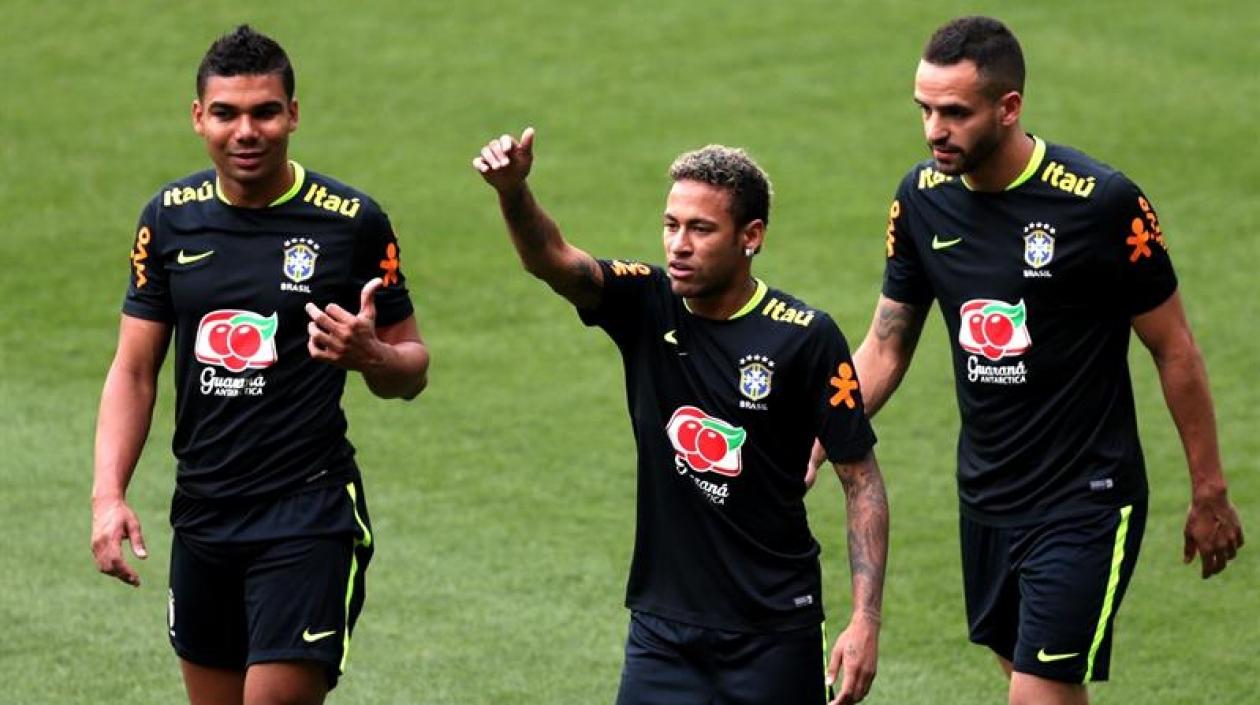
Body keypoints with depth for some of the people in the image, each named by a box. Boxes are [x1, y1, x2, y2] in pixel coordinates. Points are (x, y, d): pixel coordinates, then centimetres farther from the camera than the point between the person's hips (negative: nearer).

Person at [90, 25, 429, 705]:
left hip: (309, 514, -4)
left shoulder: (352, 221, -6)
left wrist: (370, 354, -21)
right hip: (201, 514, 4)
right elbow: (134, 370, 9)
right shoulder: (170, 217, 4)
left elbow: (411, 372, 3)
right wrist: (108, 493, -2)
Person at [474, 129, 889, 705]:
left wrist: (866, 620, -13)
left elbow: (861, 479, -6)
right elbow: (552, 261, -18)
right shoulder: (646, 306, 0)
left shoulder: (806, 336, -9)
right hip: (663, 627, 2)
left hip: (773, 630, -2)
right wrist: (513, 191, -39)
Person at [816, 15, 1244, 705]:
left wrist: (1209, 494, -2)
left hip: (1085, 500, -6)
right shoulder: (923, 197, -1)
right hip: (985, 496, 6)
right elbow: (885, 348, 8)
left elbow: (1174, 350, -7)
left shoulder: (1102, 203, -18)